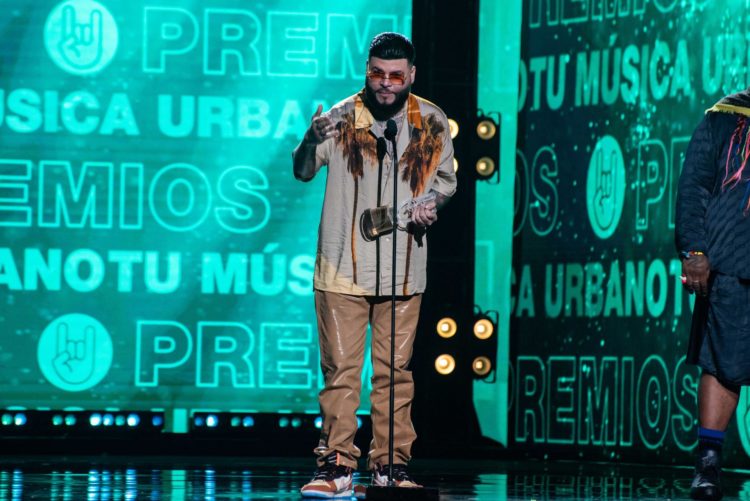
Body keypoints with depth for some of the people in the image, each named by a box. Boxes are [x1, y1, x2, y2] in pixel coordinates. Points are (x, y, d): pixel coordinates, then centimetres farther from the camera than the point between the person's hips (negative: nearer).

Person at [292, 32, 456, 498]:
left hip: (403, 269, 2)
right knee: (341, 369, -2)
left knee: (395, 370, 6)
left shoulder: (432, 122, 3)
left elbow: (446, 177, 15)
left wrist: (433, 204, -8)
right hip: (344, 267, -2)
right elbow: (303, 171, -14)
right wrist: (312, 140, -36)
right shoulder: (343, 118, -4)